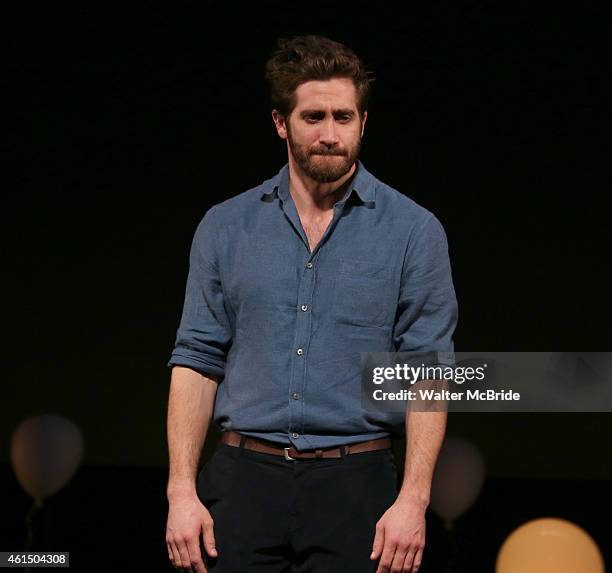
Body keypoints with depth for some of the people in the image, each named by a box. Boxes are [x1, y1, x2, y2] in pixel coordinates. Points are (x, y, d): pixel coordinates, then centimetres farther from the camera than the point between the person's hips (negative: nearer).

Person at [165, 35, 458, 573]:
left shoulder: (413, 231, 0)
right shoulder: (225, 227, 7)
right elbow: (197, 361, 6)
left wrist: (413, 499, -12)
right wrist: (182, 491, -3)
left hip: (355, 487, -1)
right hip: (244, 482, 2)